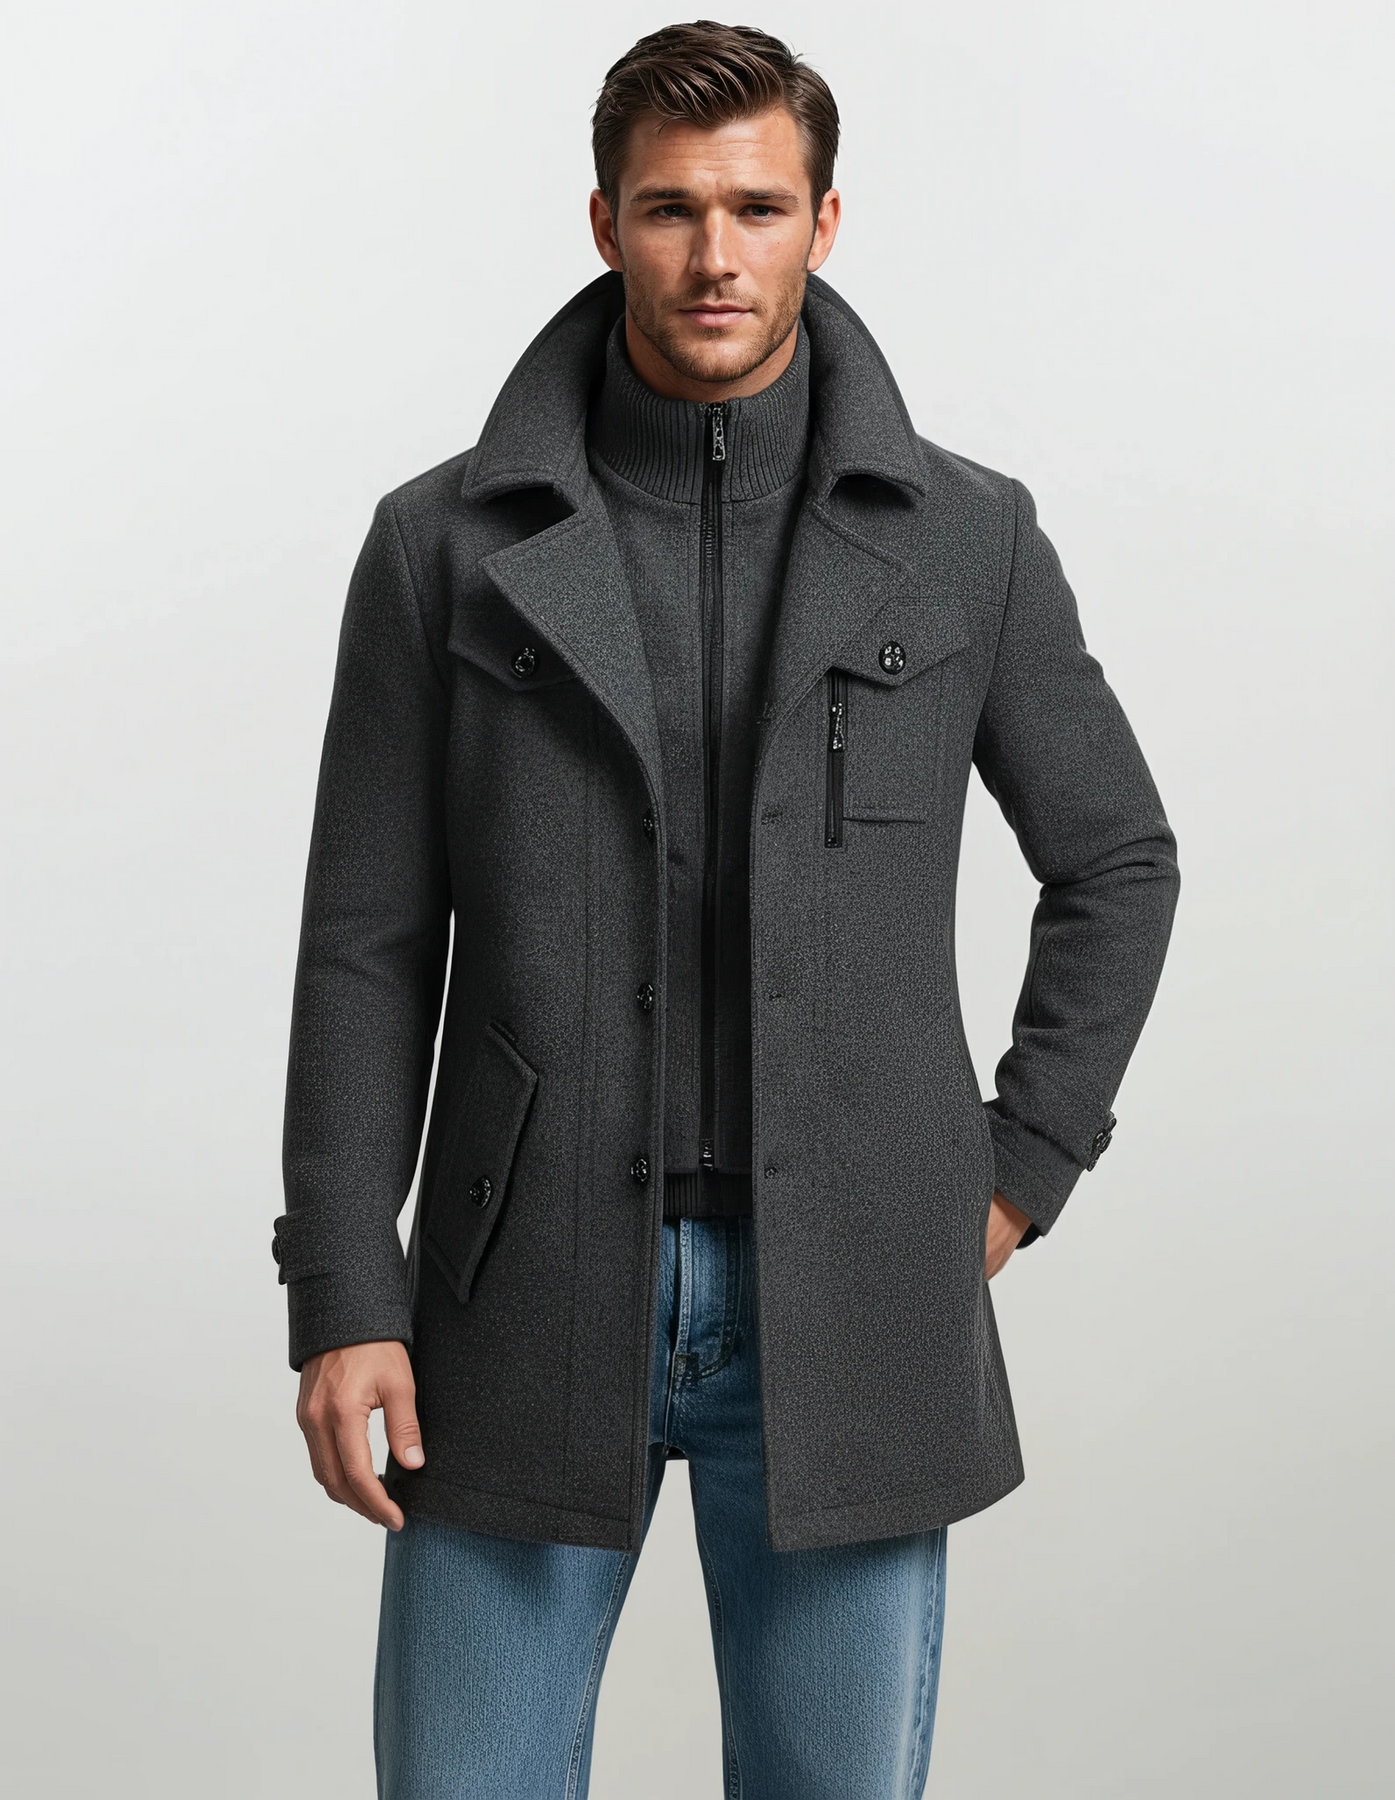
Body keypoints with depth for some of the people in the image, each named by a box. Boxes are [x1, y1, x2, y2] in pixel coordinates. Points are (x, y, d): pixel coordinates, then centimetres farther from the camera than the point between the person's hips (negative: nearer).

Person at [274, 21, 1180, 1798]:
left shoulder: (968, 539, 1)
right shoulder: (448, 542, 0)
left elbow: (1118, 863, 13)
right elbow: (367, 949, 0)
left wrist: (1020, 1172, 5)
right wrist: (345, 1301, -6)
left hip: (848, 1309, 1)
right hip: (531, 1302, 0)